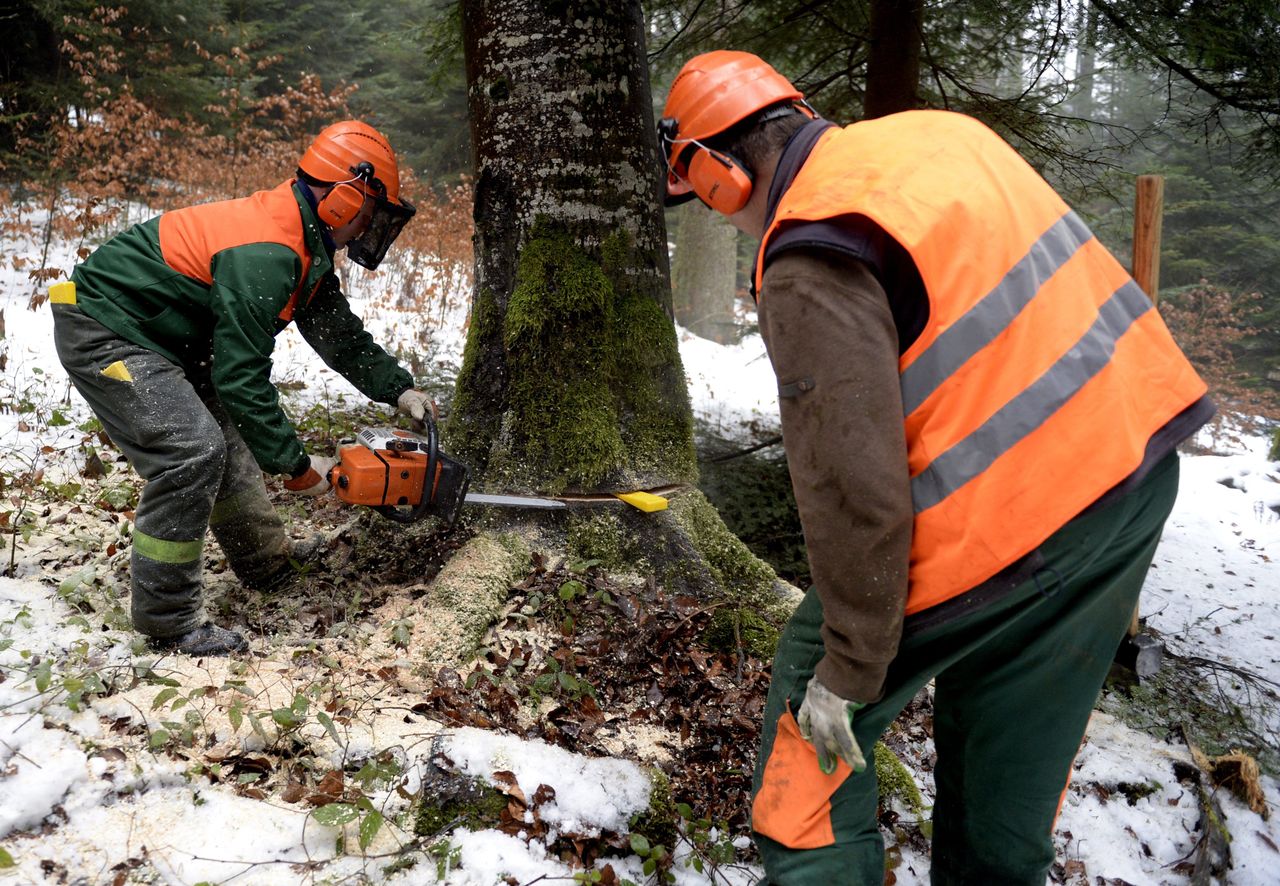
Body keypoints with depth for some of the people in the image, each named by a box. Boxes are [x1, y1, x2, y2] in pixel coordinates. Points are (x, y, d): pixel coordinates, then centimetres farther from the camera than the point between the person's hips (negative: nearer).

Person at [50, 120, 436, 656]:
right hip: (101, 335, -11)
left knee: (228, 433, 15)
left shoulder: (304, 244, 4)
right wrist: (296, 465, -22)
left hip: (160, 339, 11)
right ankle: (166, 621, -8)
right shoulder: (265, 256, -28)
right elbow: (242, 378, -28)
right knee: (192, 454, -19)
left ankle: (267, 564, 31)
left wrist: (399, 390, 8)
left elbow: (339, 332, 15)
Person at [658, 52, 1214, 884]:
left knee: (818, 722, 11)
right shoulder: (934, 132, 9)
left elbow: (855, 486, -22)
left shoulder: (810, 261, -17)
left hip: (1004, 517, -9)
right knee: (1017, 748, 25)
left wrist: (850, 671, -11)